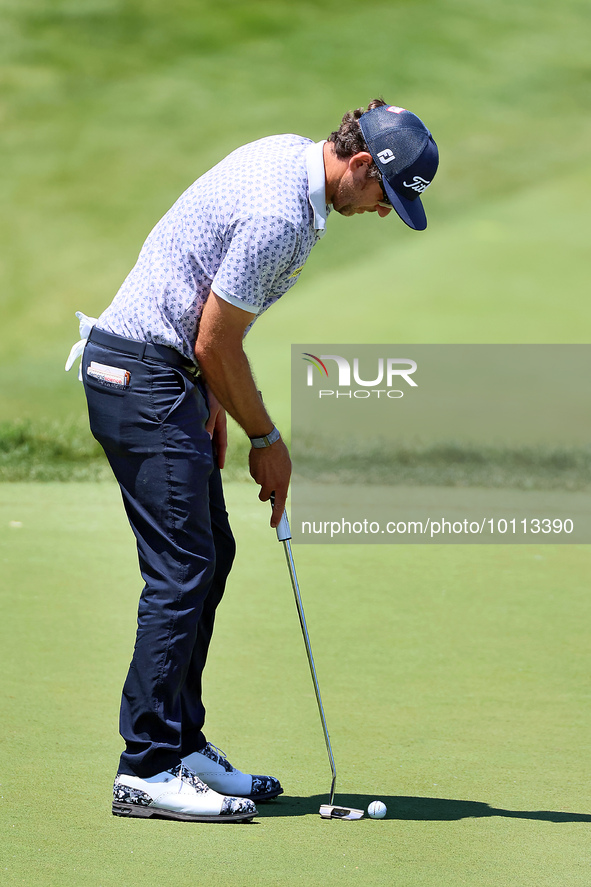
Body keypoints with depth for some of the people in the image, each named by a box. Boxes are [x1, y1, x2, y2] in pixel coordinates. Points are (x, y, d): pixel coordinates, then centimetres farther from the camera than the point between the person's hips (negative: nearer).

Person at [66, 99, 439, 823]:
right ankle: (147, 770, -9)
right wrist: (267, 440, -4)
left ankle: (181, 745, 17)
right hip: (141, 374, -11)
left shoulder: (289, 155, 8)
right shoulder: (279, 214, -24)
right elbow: (216, 342, -17)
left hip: (168, 368, 11)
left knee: (209, 554, 12)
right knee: (182, 567, -11)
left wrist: (210, 400, 14)